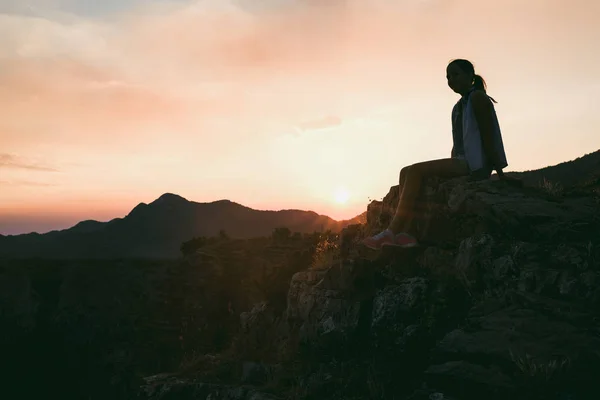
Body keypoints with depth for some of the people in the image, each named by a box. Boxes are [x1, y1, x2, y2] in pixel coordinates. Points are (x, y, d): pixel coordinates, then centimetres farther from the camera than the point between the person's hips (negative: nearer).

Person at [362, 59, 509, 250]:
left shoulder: (478, 98, -2)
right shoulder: (458, 107, 25)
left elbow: (488, 136, -9)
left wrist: (499, 172, -12)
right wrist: (450, 168, 10)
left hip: (475, 164, -9)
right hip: (461, 163, 9)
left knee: (415, 171, -21)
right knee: (406, 172, -5)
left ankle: (391, 231, -27)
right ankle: (405, 232, -21)